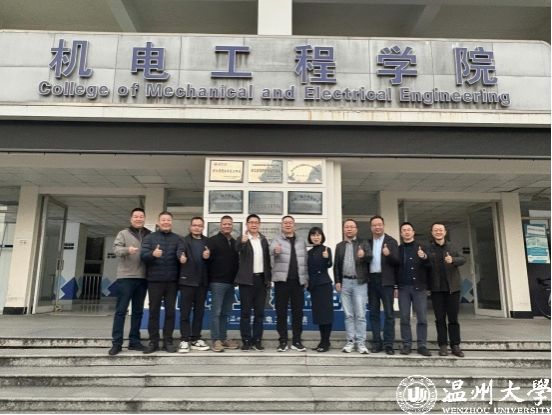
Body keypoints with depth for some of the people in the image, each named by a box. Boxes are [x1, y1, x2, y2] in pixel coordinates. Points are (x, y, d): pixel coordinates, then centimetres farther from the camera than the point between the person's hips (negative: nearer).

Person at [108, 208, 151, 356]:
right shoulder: (123, 233, 5)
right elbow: (116, 249, -10)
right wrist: (127, 249, -29)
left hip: (142, 278, 3)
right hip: (125, 277, -3)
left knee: (138, 311, 9)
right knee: (121, 310, -1)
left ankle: (134, 341, 18)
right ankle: (116, 342, 4)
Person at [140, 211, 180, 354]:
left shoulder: (177, 239, 9)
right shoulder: (149, 237, 5)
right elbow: (142, 255, -7)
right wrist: (152, 254, -27)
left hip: (172, 280, 1)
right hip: (155, 280, -1)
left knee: (170, 311, 5)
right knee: (154, 311, 5)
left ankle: (168, 341, 13)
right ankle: (153, 341, 13)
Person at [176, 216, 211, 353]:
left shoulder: (207, 241, 12)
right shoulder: (184, 240, 2)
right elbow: (180, 250, -19)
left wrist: (208, 256, -14)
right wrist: (181, 256, -41)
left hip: (202, 281, 4)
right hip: (187, 280, -4)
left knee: (199, 311, 10)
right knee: (185, 311, 0)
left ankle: (196, 339, 19)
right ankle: (185, 340, 6)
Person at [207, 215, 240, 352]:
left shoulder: (235, 242, 15)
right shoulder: (213, 241, -2)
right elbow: (207, 259, -8)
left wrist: (236, 278, 10)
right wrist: (210, 279, -11)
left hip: (230, 282, 6)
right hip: (217, 282, -5)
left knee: (226, 313, 10)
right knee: (216, 312, -3)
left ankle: (223, 338, 18)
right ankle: (216, 340, 1)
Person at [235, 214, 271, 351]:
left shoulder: (264, 239, 11)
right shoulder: (242, 239, -4)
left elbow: (267, 259, 13)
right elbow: (237, 249, -28)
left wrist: (268, 278, 7)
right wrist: (242, 242, -50)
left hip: (261, 279, 4)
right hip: (247, 279, -4)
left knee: (259, 312, 7)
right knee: (246, 312, 2)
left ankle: (257, 340, 15)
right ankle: (246, 341, 10)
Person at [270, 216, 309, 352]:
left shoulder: (301, 241, 14)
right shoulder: (276, 239, 2)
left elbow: (305, 261, 15)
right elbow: (272, 250, -20)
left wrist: (306, 279, 9)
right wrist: (275, 251, -44)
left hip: (298, 281, 3)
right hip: (282, 280, -3)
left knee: (298, 312, 6)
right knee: (281, 312, 2)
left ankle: (296, 341, 16)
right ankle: (283, 341, 12)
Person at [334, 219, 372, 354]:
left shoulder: (363, 244, 6)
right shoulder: (340, 246, 13)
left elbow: (370, 257, -11)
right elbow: (336, 265, 12)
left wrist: (364, 255, -33)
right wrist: (337, 281, 3)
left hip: (359, 283, -2)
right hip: (345, 282, 3)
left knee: (360, 315, -2)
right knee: (348, 315, 6)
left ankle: (361, 343, 5)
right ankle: (350, 341, 13)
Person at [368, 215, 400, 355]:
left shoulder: (391, 241, 2)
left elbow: (397, 261, -5)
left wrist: (389, 254, -22)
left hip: (386, 281, -3)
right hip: (371, 280, 3)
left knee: (389, 313, 0)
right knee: (374, 313, 7)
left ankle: (388, 344, 7)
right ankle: (376, 342, 15)